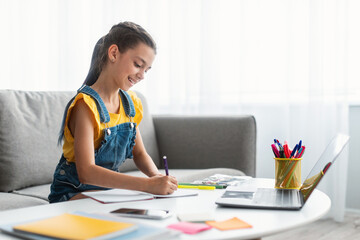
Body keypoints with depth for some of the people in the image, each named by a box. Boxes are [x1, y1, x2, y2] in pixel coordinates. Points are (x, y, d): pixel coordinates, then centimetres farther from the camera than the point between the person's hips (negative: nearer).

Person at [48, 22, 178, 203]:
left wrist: (156, 176, -9)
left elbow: (139, 153, 14)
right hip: (74, 194, -7)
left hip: (110, 188, 7)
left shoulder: (131, 103, 4)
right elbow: (86, 172, -31)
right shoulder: (86, 105, -22)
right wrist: (147, 184, -37)